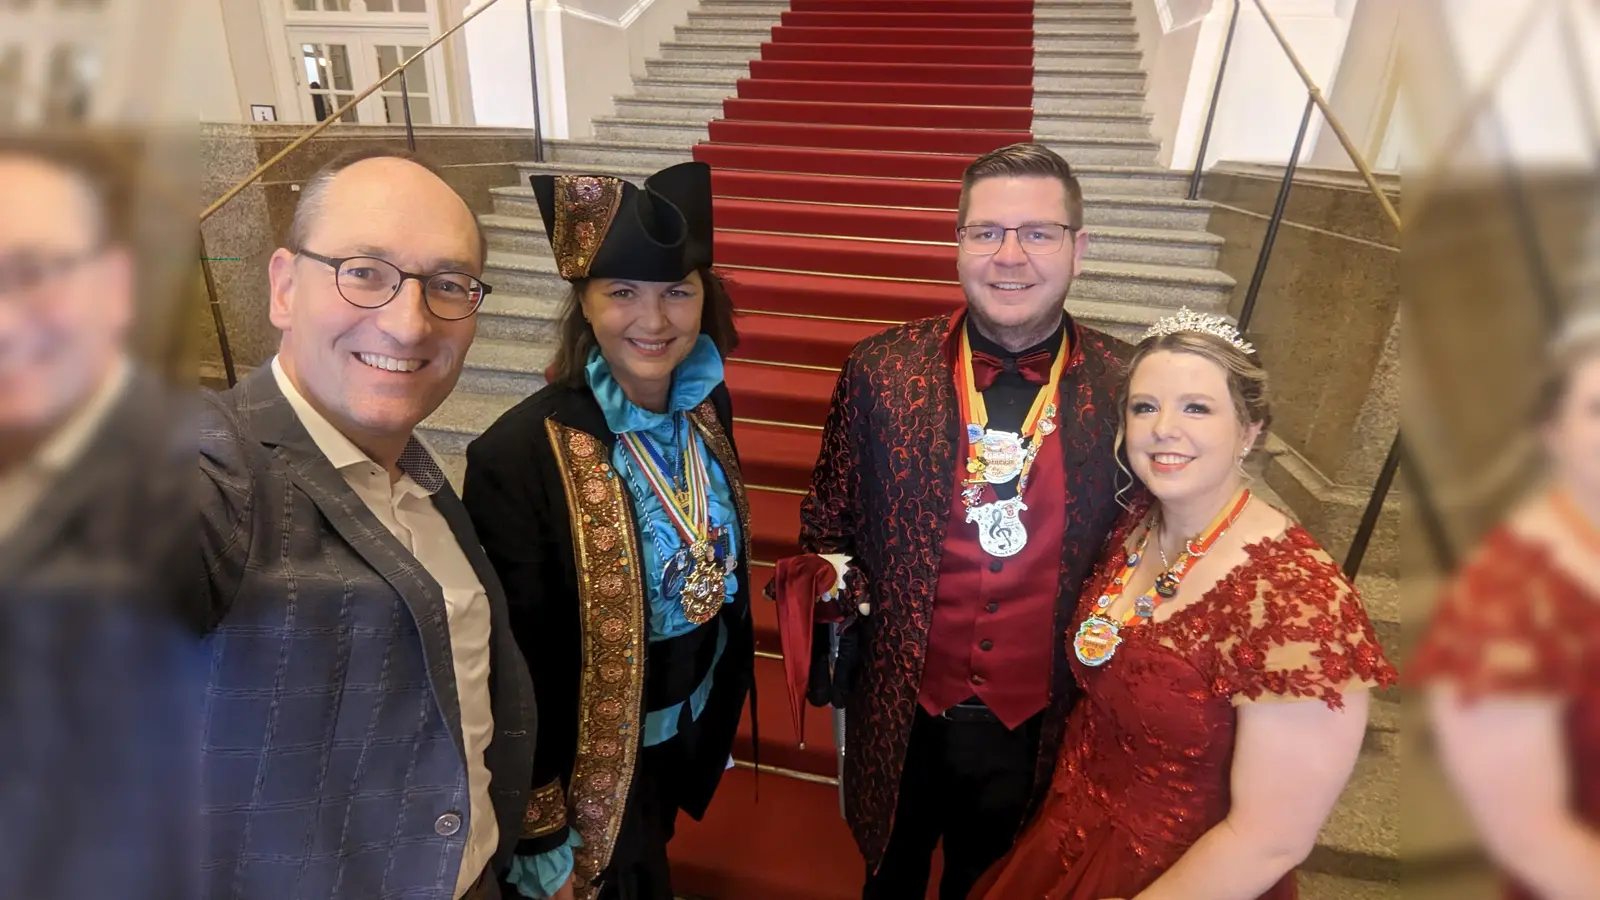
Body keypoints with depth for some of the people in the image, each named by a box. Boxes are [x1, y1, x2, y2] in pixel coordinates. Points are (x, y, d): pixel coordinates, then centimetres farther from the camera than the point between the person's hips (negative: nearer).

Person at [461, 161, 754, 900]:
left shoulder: (706, 404, -11)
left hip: (692, 720, 5)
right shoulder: (518, 455, -30)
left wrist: (724, 696, 12)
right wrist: (540, 832, -13)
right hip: (592, 752, -5)